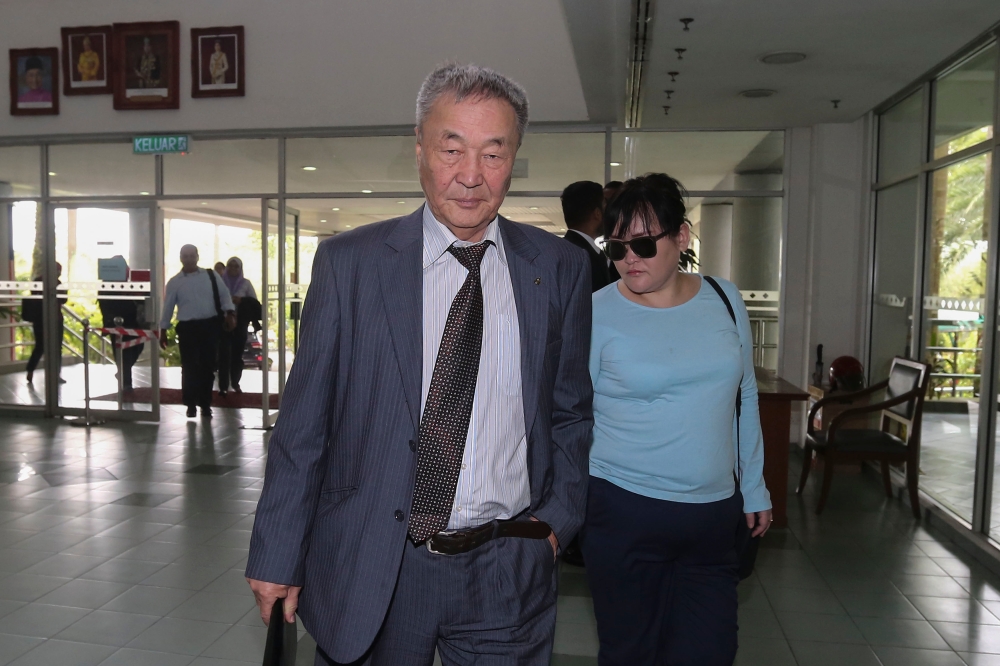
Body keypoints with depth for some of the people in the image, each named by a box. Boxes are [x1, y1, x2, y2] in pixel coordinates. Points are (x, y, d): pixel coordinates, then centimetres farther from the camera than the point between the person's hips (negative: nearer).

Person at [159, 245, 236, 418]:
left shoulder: (211, 276, 6)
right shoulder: (174, 282, 5)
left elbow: (224, 295, 3)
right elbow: (168, 307, 7)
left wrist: (230, 313, -13)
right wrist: (163, 330, 6)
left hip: (210, 325, 1)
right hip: (187, 327, -1)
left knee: (208, 366, 6)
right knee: (189, 367, 1)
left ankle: (205, 404, 18)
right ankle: (191, 404, 15)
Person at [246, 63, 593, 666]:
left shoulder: (560, 269, 0)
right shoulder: (348, 262, -6)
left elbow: (571, 412, 8)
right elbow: (303, 423, -3)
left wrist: (557, 519, -1)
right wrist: (278, 557, -1)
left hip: (508, 575, 1)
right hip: (369, 573, 0)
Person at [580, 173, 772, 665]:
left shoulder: (723, 298, 3)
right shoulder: (596, 314, -9)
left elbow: (744, 397, 11)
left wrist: (754, 487, 14)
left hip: (715, 513, 3)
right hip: (624, 513, -3)